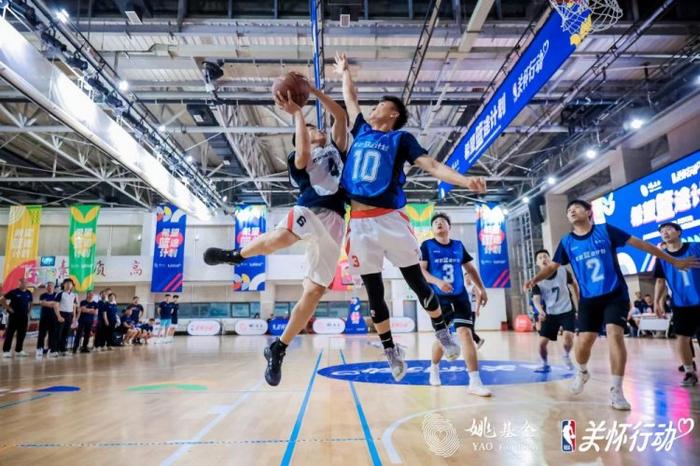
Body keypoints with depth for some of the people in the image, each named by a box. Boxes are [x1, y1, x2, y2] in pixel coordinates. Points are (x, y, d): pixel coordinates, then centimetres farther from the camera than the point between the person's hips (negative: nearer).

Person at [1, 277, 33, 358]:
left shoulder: (29, 293, 8)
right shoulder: (13, 292, -7)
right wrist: (8, 308, -9)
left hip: (24, 316, 5)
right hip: (14, 316, -5)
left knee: (22, 334, 7)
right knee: (10, 334, -1)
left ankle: (19, 350, 15)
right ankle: (6, 351, 4)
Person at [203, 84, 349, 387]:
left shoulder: (336, 148, 29)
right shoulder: (298, 160, 16)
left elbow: (341, 116, 21)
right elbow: (303, 152, -9)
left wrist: (311, 90, 18)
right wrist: (296, 113, 1)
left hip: (333, 222, 4)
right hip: (308, 210, -3)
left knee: (314, 291, -6)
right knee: (281, 237, -40)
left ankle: (278, 349, 8)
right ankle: (237, 255, -7)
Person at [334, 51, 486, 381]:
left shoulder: (401, 139, 6)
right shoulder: (361, 131, 18)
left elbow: (431, 165, -6)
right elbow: (350, 100, 33)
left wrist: (465, 180, -21)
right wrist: (344, 72, 44)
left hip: (389, 219, -4)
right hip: (359, 223, 4)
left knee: (417, 282, 5)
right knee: (374, 292, 8)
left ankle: (442, 332, 27)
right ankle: (391, 350, 23)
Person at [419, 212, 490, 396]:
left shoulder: (458, 245, 9)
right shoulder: (427, 245, -1)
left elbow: (470, 268, 17)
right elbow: (420, 270, -10)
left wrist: (481, 289, 10)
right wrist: (437, 281, -25)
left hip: (460, 296, 2)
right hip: (439, 297, -2)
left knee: (466, 333, -11)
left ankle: (475, 382, -9)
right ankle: (434, 368, 35)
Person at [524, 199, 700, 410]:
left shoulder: (605, 230, -3)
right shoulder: (567, 242, 2)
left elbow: (639, 243, 1)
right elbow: (552, 266, 4)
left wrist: (673, 261, 4)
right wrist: (534, 279, -16)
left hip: (615, 294, -1)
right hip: (589, 298, 2)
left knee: (615, 334, -17)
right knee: (584, 341, -5)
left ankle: (616, 391, -5)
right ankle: (582, 372, 28)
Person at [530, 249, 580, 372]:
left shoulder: (563, 272, -10)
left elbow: (574, 285, 9)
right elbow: (536, 299, -21)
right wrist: (541, 311, -41)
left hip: (567, 311, -1)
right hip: (550, 314, 1)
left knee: (568, 336, -21)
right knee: (542, 342, -4)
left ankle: (566, 356, 14)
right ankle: (545, 365, 22)